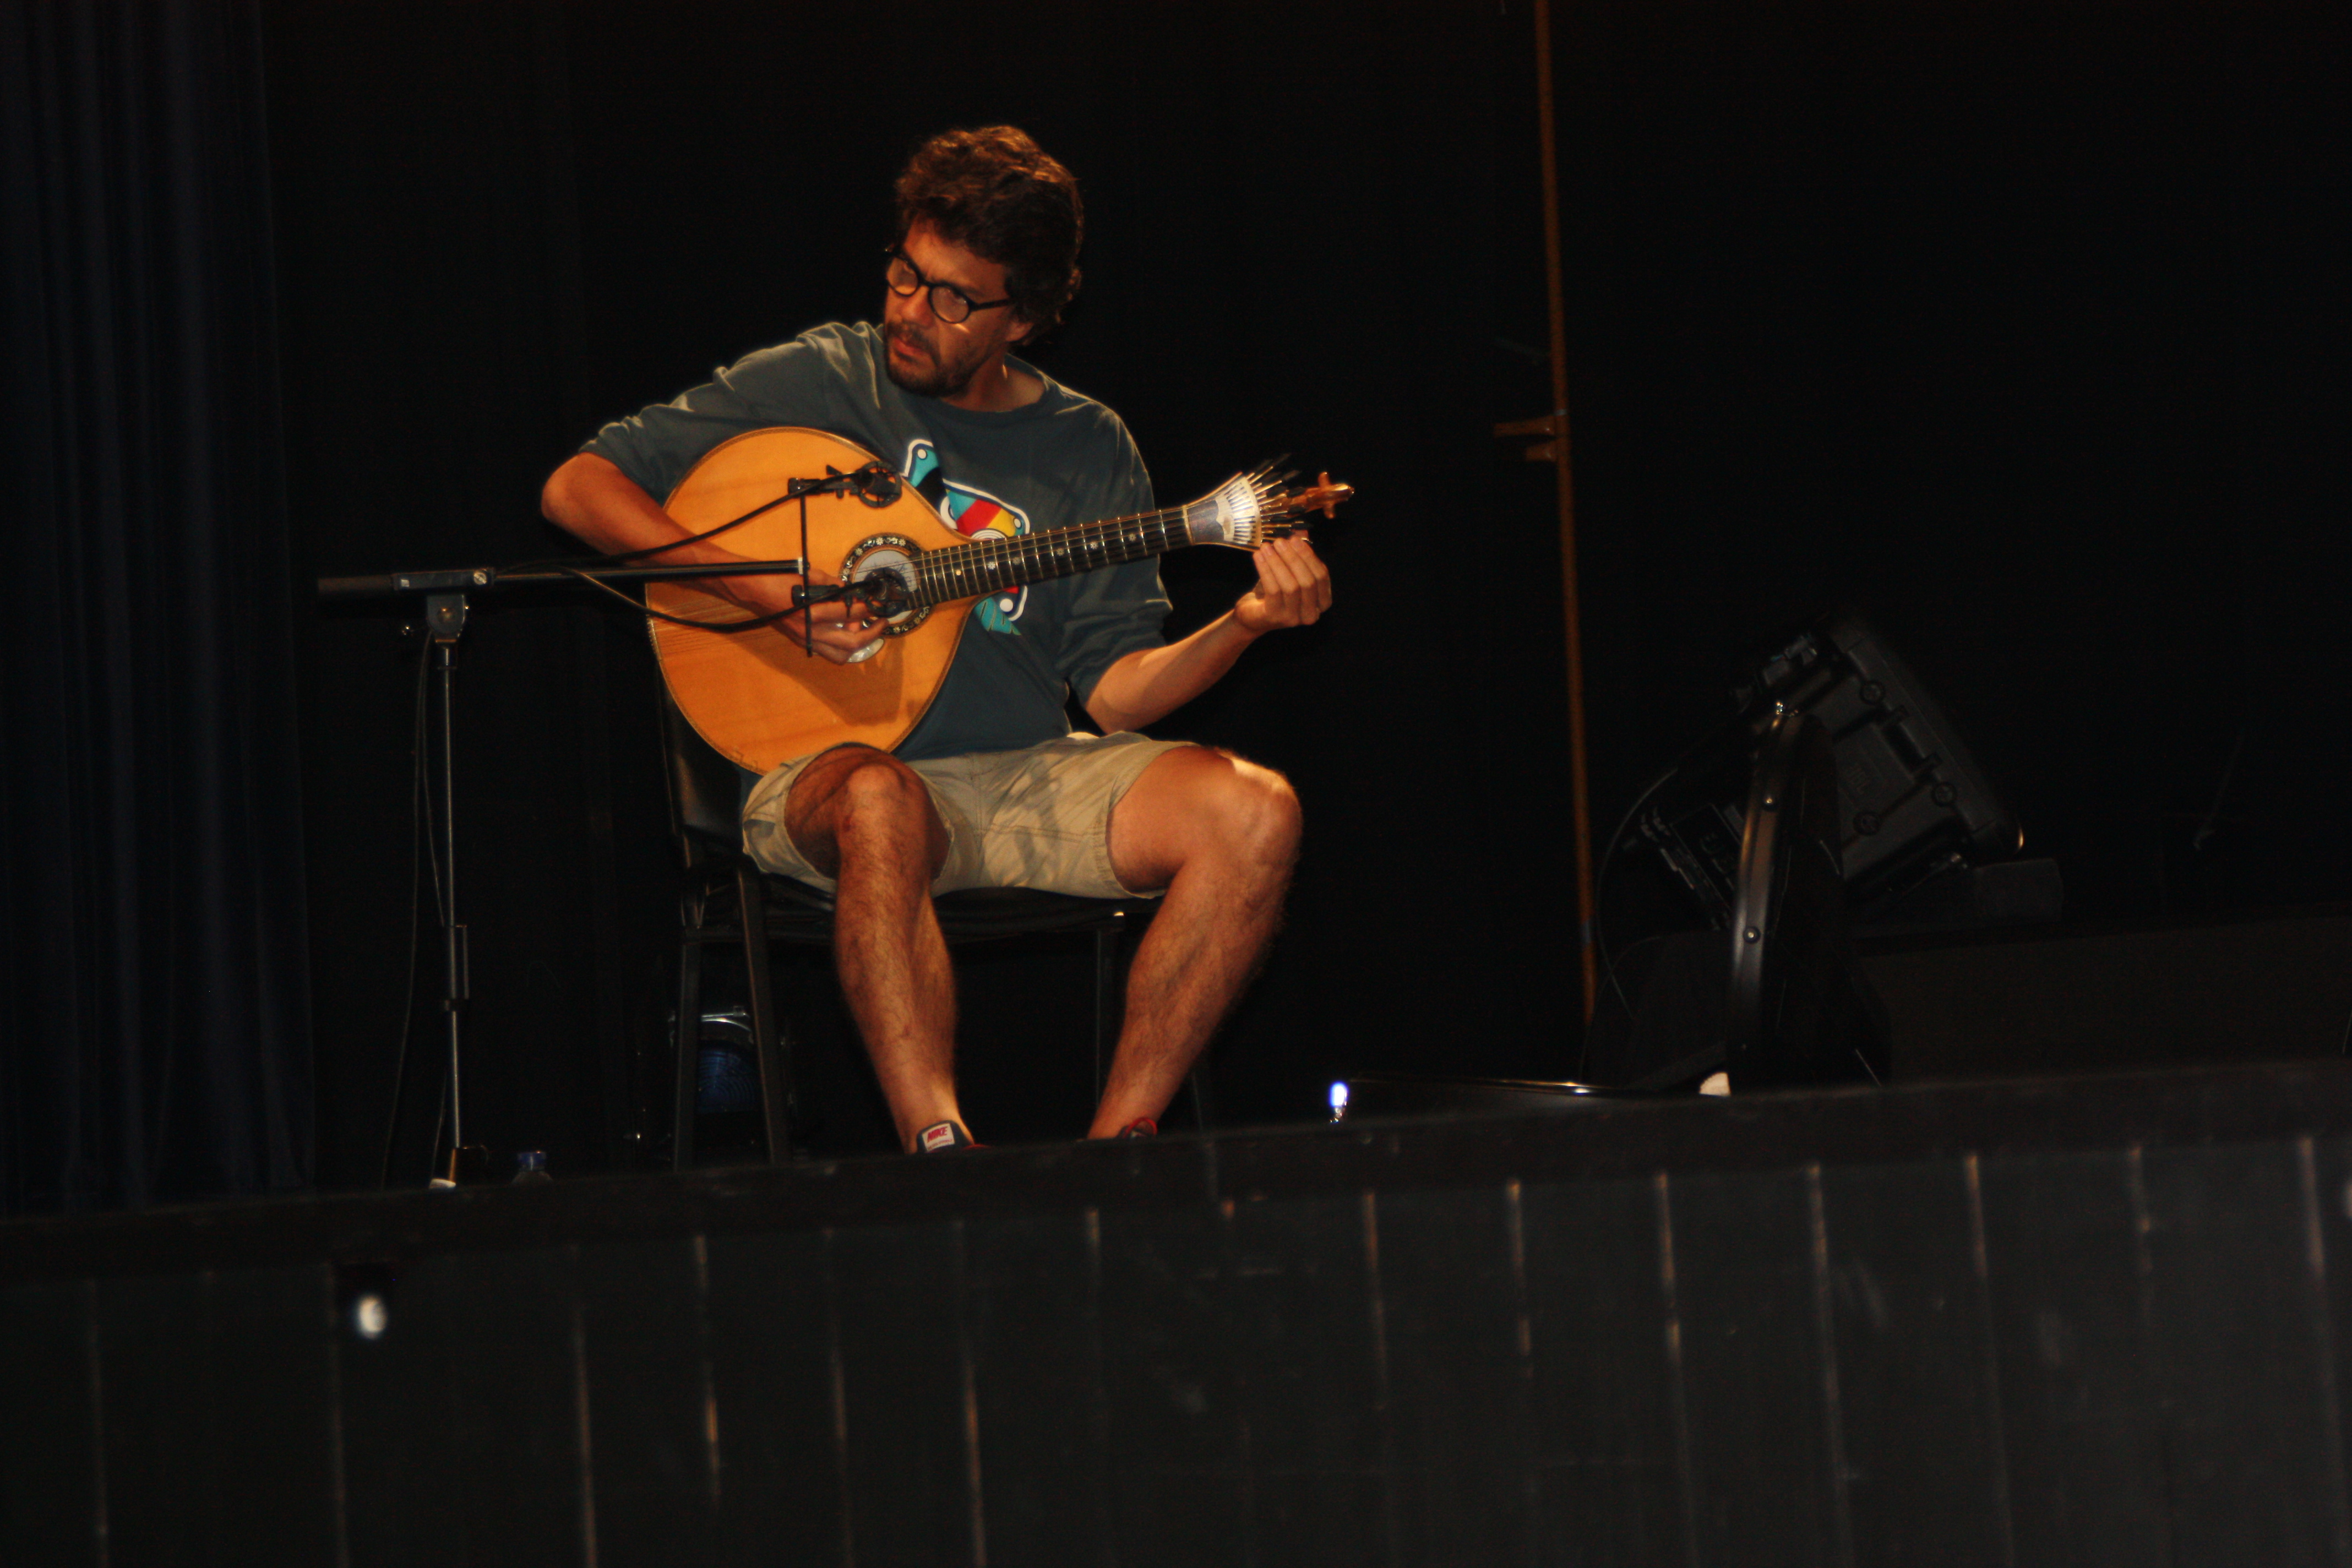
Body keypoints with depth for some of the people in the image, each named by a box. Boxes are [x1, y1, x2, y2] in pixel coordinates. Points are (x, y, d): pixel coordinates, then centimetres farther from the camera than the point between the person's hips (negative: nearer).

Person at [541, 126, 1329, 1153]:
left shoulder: (1088, 452, 11)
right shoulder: (816, 387, 3)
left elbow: (1115, 688, 7)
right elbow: (578, 486, -1)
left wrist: (1246, 622, -12)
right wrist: (763, 586, -14)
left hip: (1025, 778, 4)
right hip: (829, 768, -4)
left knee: (1254, 814, -22)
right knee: (881, 805, -41)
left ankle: (1117, 1147, -18)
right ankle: (938, 1153, -42)